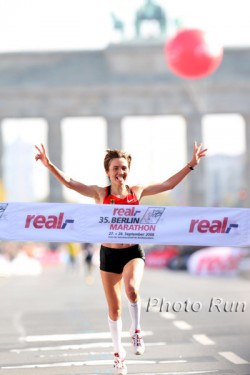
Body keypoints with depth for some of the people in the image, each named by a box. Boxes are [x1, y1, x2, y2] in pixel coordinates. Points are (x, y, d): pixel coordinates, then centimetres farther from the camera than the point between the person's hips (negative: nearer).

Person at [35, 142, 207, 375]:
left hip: (133, 252, 0)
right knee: (114, 308, 7)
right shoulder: (100, 193, -3)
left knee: (132, 289, -32)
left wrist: (191, 165, -1)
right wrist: (49, 165, -23)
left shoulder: (137, 191, 1)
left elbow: (168, 184, 4)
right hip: (109, 254, 1)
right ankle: (118, 352, 28)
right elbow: (69, 183, -11)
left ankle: (136, 331, -7)